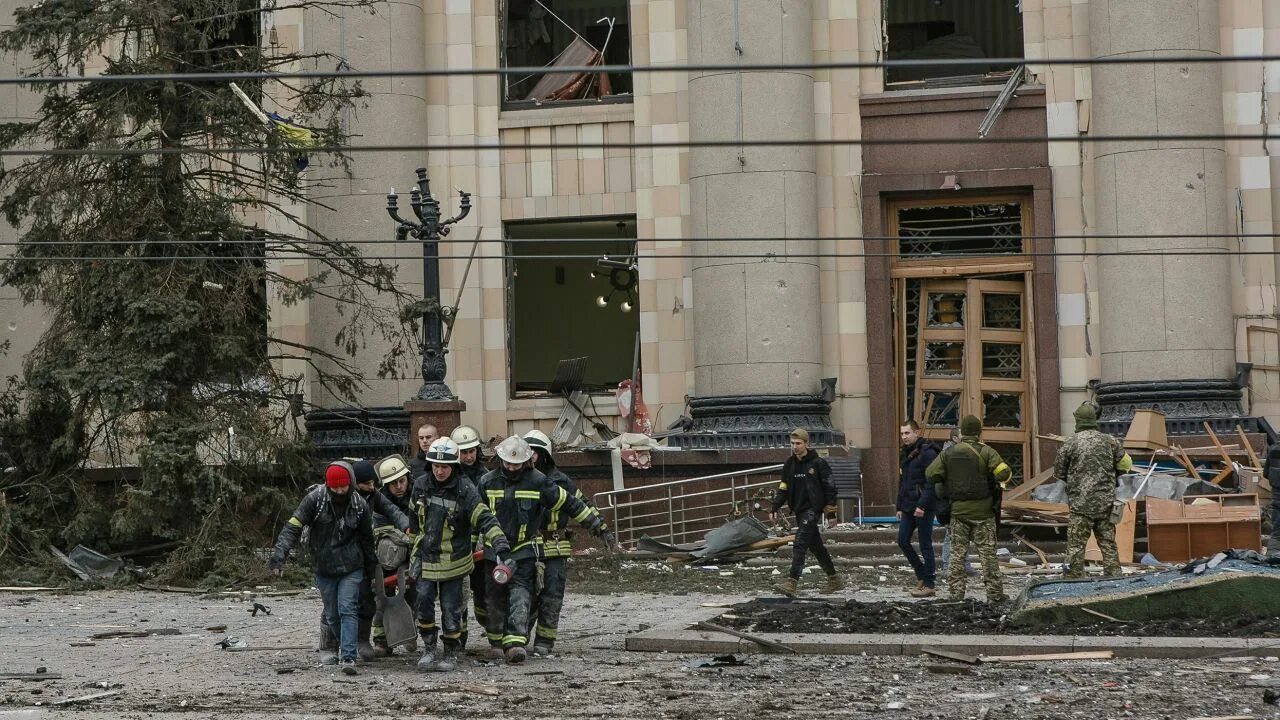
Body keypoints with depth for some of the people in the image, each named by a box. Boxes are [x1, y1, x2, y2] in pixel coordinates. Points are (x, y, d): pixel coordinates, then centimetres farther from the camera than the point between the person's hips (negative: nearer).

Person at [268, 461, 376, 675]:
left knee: (348, 609, -12)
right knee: (332, 614, 9)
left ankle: (348, 657, -17)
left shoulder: (360, 505, -4)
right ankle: (330, 649, 31)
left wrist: (370, 571, 17)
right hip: (323, 567, 0)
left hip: (351, 567, 0)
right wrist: (279, 554, -28)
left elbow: (367, 539, 9)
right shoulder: (315, 499, -11)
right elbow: (293, 526, -15)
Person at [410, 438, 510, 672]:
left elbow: (484, 519, -17)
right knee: (423, 601, -4)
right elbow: (413, 515, 20)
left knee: (451, 608, 1)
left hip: (453, 561, -4)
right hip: (426, 558, 4)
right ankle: (429, 648, 10)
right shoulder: (422, 486, 2)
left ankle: (451, 653, 15)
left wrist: (500, 543, -31)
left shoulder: (465, 491, -12)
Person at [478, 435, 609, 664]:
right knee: (496, 598, 7)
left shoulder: (538, 482, -6)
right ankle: (497, 641, 23)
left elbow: (570, 504, 0)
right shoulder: (488, 482, -1)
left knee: (520, 595, -15)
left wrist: (596, 526, 4)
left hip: (524, 550, -2)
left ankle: (515, 643, -25)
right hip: (494, 550, 2)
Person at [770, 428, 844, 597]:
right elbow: (783, 489, 11)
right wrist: (775, 508, 2)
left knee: (800, 544, -18)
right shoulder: (789, 465, 10)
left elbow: (829, 485, -3)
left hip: (813, 509, -7)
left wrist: (830, 504, -8)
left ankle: (792, 583, -25)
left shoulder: (817, 463, -7)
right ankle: (834, 579, 26)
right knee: (815, 545, 14)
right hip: (798, 511, 7)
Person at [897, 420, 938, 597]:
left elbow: (932, 483, -19)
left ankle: (928, 585, 2)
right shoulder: (904, 454, 15)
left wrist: (922, 505, -24)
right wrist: (900, 507, 18)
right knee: (903, 541, 8)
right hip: (908, 507, 9)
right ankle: (921, 574, 21)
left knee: (925, 544, -3)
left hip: (923, 508, -9)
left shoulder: (927, 453, -13)